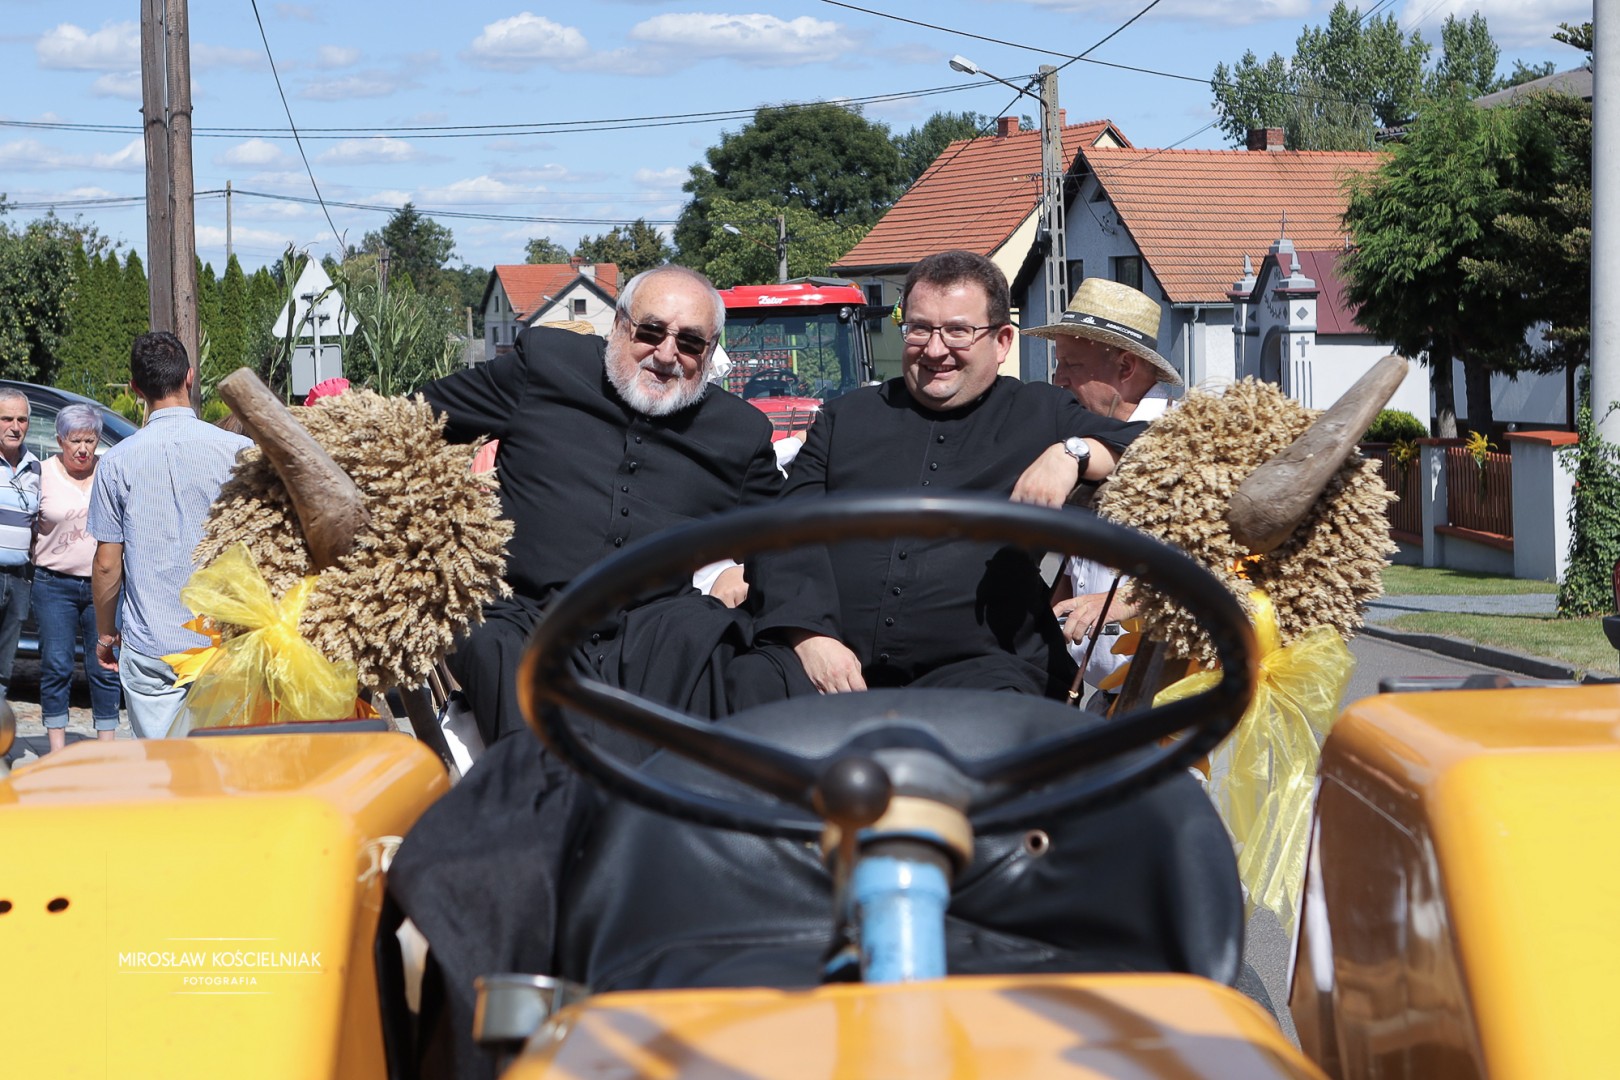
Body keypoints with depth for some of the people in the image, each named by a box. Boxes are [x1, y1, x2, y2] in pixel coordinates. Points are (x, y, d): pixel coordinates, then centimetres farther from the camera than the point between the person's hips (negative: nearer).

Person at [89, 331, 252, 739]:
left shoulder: (116, 462, -2)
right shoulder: (238, 450, -3)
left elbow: (106, 564, 2)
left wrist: (105, 633, 17)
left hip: (149, 650, 0)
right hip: (226, 643, 0)